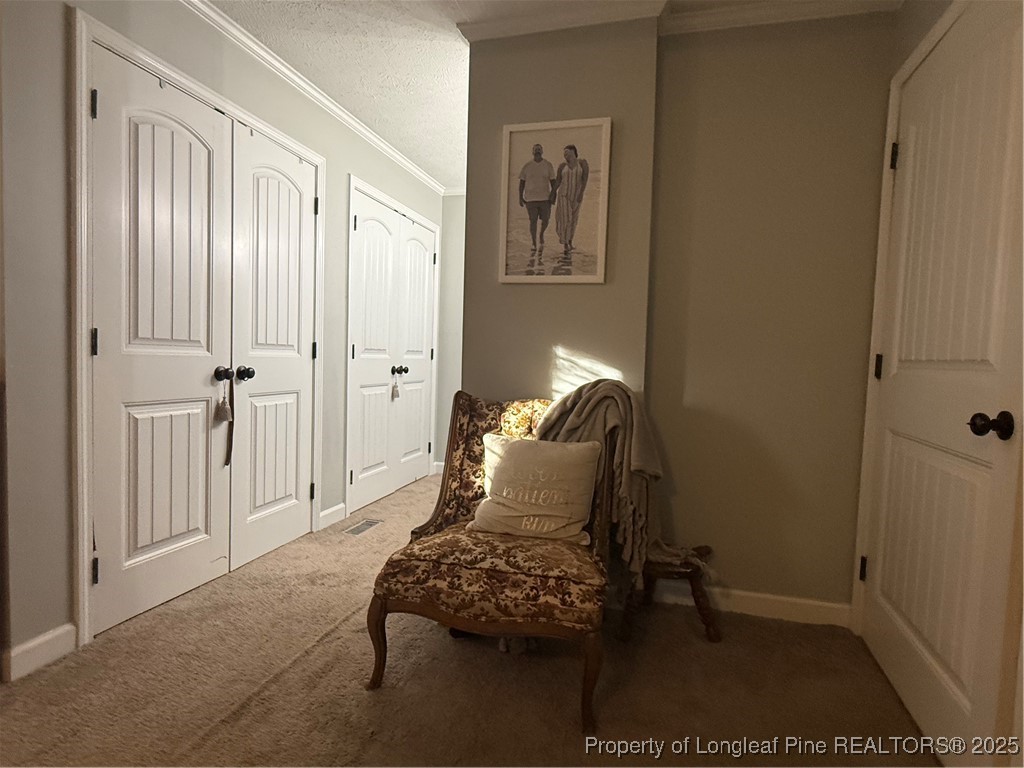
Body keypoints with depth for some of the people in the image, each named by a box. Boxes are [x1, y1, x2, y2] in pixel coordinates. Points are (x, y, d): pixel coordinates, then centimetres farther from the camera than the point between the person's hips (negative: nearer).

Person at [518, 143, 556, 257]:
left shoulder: (548, 165, 3)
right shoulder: (527, 166, 4)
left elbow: (553, 181, 5)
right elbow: (522, 182, 6)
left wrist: (553, 195, -3)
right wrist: (520, 197, 0)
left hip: (545, 198, 0)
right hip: (530, 198, 0)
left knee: (545, 220, -1)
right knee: (533, 221, -3)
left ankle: (541, 235, 30)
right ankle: (534, 245, 5)